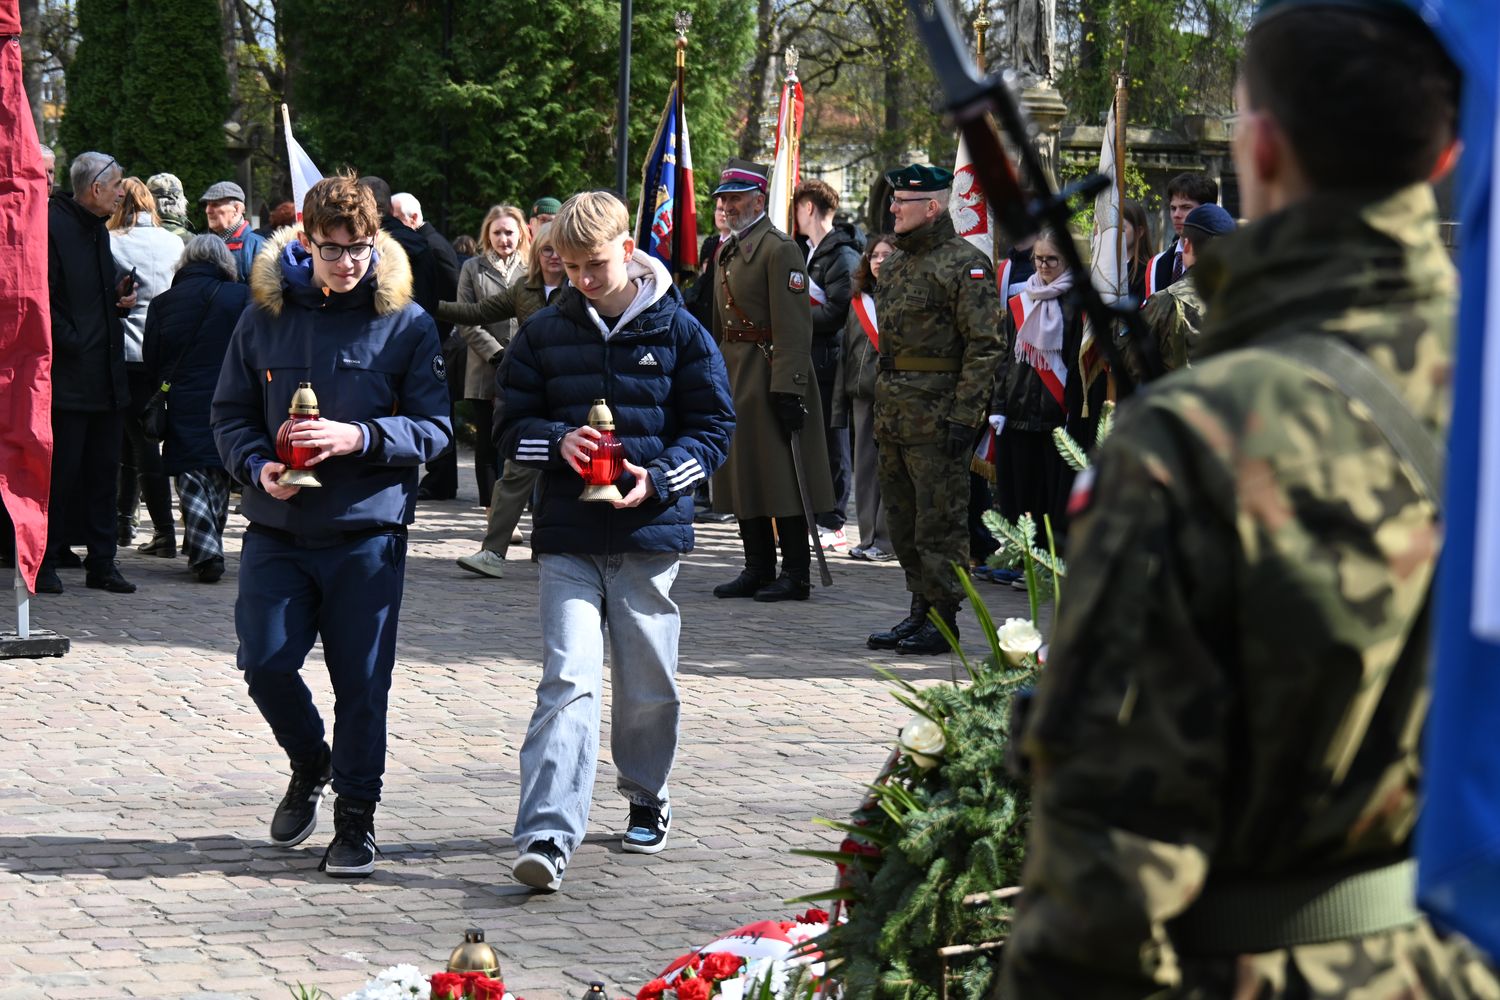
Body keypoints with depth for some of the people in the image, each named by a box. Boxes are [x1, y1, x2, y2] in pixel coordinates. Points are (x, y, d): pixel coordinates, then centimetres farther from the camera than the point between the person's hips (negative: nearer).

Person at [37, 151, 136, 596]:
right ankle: (44, 563, 5)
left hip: (106, 377, 8)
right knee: (61, 472, -3)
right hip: (68, 376, -8)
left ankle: (102, 563, 15)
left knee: (103, 472, 10)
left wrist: (121, 294, 8)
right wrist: (74, 343, -19)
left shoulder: (98, 229, 17)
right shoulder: (52, 225, -12)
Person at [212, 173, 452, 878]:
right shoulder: (265, 315, 4)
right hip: (277, 530, 2)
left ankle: (355, 815, 15)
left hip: (368, 534, -2)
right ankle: (309, 766, 27)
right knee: (265, 663, -2)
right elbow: (230, 413, 10)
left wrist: (359, 437, -19)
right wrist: (257, 467, -9)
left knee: (361, 681, 1)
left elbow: (434, 427, -4)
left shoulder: (407, 324, -2)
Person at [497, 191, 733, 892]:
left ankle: (646, 797, 35)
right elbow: (512, 425, 9)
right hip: (567, 537, 0)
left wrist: (658, 478, -13)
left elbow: (713, 428, 3)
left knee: (647, 684, 10)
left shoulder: (677, 331, 2)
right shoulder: (544, 333, 6)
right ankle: (548, 835, -19)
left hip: (649, 530, 0)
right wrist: (558, 440, -12)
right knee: (569, 679, -12)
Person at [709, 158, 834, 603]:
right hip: (734, 375, 9)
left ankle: (795, 575, 1)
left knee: (781, 477, -5)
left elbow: (794, 327, -17)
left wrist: (788, 388, -22)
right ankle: (758, 569, 18)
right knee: (742, 473, 11)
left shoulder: (779, 249, -11)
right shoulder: (727, 251, 16)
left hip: (770, 376, -9)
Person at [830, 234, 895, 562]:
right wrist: (839, 405, 14)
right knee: (865, 466, 7)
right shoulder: (859, 301, 15)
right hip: (863, 395, 6)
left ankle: (886, 540, -1)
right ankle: (869, 536, 13)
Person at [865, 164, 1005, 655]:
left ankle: (943, 619, 3)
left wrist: (964, 416, -19)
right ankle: (920, 610, 22)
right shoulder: (897, 261, 16)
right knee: (903, 521, 13)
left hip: (938, 413, -9)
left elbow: (985, 346, -15)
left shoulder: (965, 264, -11)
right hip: (895, 412, 9)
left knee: (939, 521, -4)